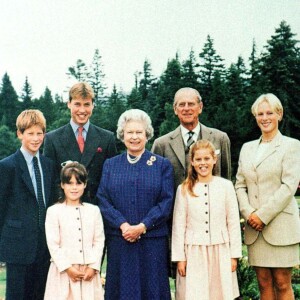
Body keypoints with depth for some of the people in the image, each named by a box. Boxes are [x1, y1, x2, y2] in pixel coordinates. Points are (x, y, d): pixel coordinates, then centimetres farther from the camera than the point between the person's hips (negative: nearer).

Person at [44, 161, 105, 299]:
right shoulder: (54, 211, -1)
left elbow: (99, 241, 4)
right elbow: (53, 244, -4)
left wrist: (93, 267, -6)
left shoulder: (93, 210, 8)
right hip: (64, 271, -2)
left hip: (89, 271, 2)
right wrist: (68, 268, -10)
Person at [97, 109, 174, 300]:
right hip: (119, 241, 1)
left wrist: (142, 227, -14)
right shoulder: (110, 165, 10)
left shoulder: (162, 165, 5)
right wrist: (123, 225, -13)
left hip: (153, 241, -1)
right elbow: (103, 200, 2)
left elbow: (166, 201, -3)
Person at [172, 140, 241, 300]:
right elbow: (178, 226, 2)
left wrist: (234, 255, 2)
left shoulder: (226, 186, 1)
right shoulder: (184, 189, 0)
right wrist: (179, 257, 0)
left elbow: (233, 222, 3)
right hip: (194, 252, 0)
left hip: (220, 251, 1)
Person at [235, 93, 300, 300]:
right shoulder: (247, 148, 15)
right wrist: (248, 213, -6)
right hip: (254, 228, 4)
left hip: (280, 224, -4)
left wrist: (263, 215, -14)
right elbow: (240, 185, 11)